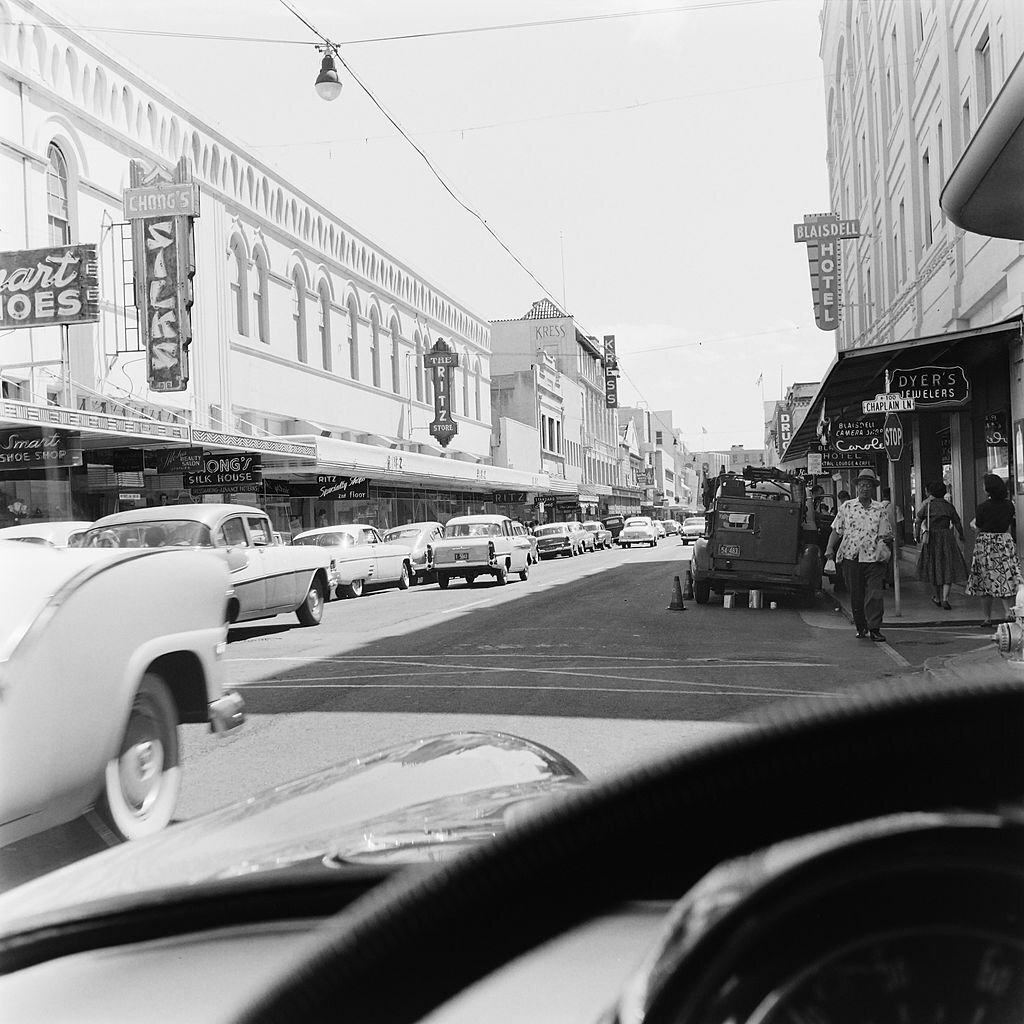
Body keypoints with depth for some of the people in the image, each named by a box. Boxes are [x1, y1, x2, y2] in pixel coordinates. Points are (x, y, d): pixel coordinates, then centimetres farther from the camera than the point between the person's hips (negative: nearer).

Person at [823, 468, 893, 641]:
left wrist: (886, 539, -13)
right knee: (856, 596, 6)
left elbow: (886, 534, 9)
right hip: (851, 557, 1)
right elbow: (836, 531, 8)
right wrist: (829, 549, -3)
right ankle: (861, 628, 21)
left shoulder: (880, 509, 7)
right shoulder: (846, 507, 8)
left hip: (874, 558, -1)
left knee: (875, 595, -8)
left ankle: (874, 629, -1)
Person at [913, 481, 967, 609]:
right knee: (948, 569, 2)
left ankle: (937, 598, 24)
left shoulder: (927, 505, 1)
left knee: (933, 568, 14)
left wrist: (917, 536, 10)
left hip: (930, 539, 1)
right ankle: (945, 598, -13)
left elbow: (918, 521, -2)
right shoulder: (949, 506, 3)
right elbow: (957, 523, 6)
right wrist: (961, 536, 21)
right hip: (947, 538, -1)